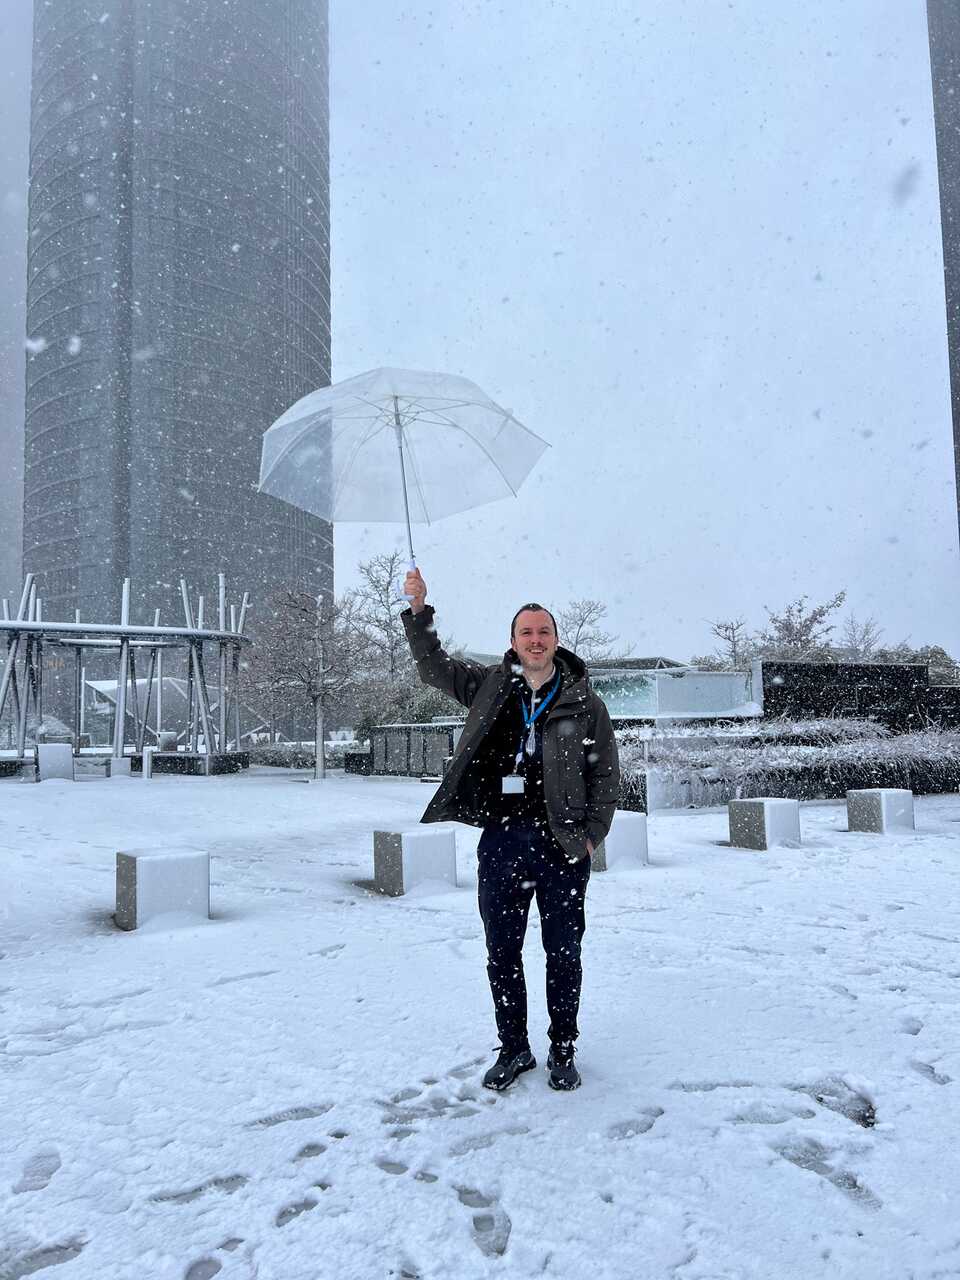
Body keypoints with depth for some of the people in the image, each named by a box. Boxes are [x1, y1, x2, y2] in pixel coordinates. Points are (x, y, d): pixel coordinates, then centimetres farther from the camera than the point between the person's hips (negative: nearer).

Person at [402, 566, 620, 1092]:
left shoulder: (584, 703, 0)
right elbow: (432, 666, 10)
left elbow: (606, 775, 4)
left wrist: (592, 834, -3)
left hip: (562, 846, -2)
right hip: (501, 842, 2)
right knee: (502, 954, 12)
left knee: (563, 955, 10)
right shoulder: (490, 686, 5)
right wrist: (419, 612, -3)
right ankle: (513, 1049, 29)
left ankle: (562, 1052, 28)